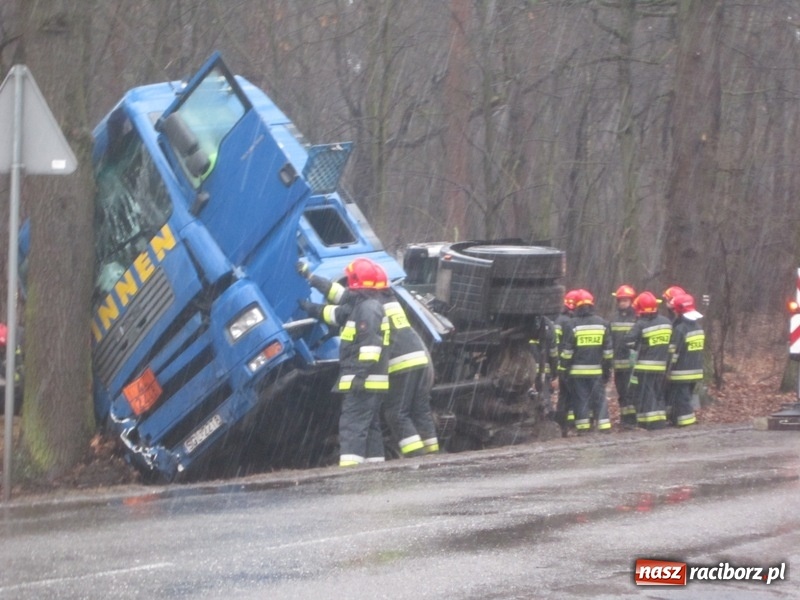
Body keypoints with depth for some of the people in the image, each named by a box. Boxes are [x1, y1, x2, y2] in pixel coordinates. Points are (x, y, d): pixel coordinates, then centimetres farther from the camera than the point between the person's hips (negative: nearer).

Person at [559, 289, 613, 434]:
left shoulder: (573, 324, -6)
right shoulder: (602, 323, 4)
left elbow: (567, 350, -6)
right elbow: (608, 349, 7)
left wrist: (564, 367, 2)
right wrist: (607, 368, 15)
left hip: (578, 370, -2)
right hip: (596, 370, 2)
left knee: (581, 399, 2)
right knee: (599, 398, 5)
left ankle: (583, 428, -1)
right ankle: (604, 427, 0)